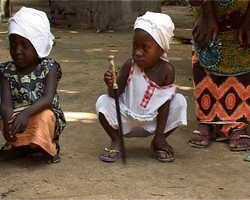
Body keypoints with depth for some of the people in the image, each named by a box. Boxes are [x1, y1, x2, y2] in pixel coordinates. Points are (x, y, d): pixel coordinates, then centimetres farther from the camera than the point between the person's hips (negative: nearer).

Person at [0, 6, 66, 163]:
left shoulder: (49, 67, -8)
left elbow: (48, 99, -23)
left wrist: (26, 113, -42)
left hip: (45, 116, -2)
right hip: (17, 118, 3)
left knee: (44, 117, -35)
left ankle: (48, 147, -9)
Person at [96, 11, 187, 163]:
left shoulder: (167, 70, -18)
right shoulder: (130, 65, -18)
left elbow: (165, 104, -14)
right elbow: (116, 94, -13)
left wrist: (159, 136, -14)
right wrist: (111, 86, -38)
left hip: (153, 122, 1)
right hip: (127, 120, 0)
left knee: (180, 101, -19)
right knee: (103, 101, -24)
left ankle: (158, 143, 1)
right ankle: (117, 142, 0)